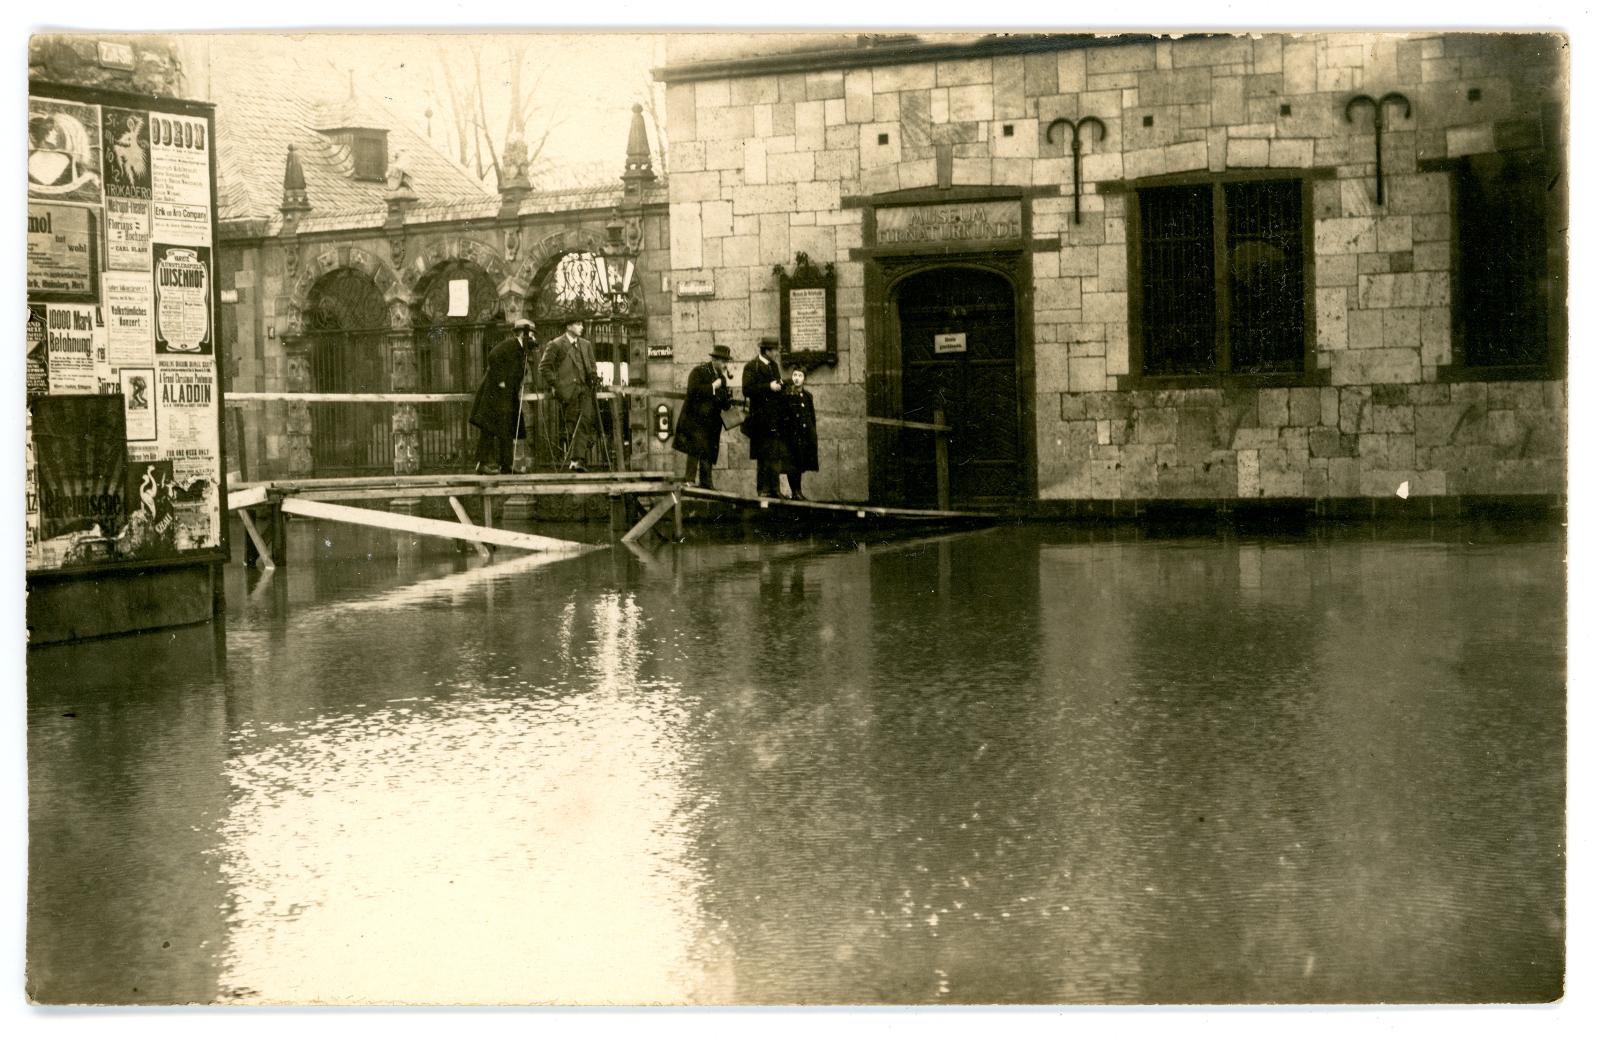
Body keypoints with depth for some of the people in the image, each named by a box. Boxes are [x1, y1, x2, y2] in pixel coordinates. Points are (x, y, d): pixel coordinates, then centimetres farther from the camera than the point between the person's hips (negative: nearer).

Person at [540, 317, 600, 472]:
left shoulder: (586, 345, 20)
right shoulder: (555, 345, 2)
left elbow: (591, 366, 26)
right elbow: (544, 367, 0)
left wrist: (593, 376, 4)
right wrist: (555, 385, -8)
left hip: (585, 389, 4)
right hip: (567, 391, -4)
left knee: (584, 423, -10)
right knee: (570, 425, -3)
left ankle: (577, 460, -12)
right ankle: (570, 457, 5)